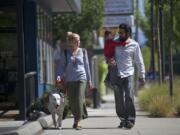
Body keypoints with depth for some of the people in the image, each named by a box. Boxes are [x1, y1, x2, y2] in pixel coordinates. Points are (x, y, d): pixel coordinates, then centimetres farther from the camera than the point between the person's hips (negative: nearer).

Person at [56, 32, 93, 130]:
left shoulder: (83, 52, 6)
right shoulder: (65, 53, 3)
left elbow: (86, 66, 12)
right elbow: (62, 66, 5)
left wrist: (89, 80, 14)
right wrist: (59, 76, -14)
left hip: (81, 79, -1)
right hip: (69, 80, 1)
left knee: (79, 99, -13)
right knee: (72, 101, 5)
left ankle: (78, 122, -9)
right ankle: (76, 117, 27)